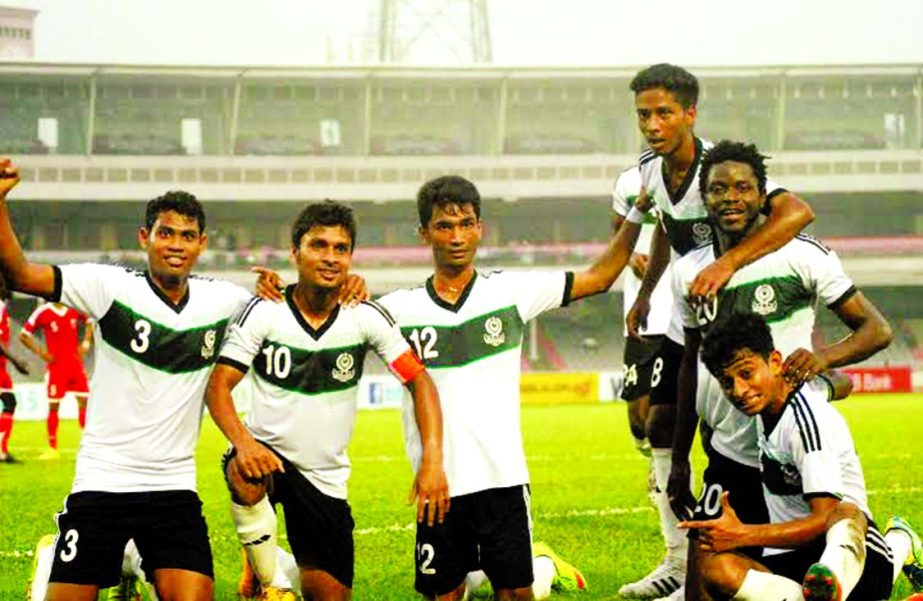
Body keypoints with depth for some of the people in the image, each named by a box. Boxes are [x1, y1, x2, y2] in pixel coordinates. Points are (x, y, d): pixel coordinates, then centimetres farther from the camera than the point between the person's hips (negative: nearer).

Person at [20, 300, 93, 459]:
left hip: (76, 362, 3)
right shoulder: (42, 312, -6)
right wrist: (40, 352, -9)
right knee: (53, 406, 1)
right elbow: (24, 336, -1)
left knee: (84, 401, -1)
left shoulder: (75, 310, 3)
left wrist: (85, 343, 7)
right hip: (56, 365, -3)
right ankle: (52, 448, 10)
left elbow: (89, 322, 21)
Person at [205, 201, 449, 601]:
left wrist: (433, 460, -18)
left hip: (326, 478, 2)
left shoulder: (367, 318, -6)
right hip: (268, 455, -2)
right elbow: (218, 386, -14)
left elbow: (419, 381, -4)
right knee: (246, 478, -38)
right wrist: (242, 442, -34)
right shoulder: (263, 312, -11)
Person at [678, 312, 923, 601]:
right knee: (714, 567, -26)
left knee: (846, 512, -41)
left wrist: (742, 535, -28)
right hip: (789, 560, 7)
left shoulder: (807, 417, -16)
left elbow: (826, 518, -22)